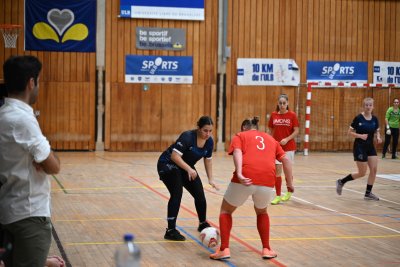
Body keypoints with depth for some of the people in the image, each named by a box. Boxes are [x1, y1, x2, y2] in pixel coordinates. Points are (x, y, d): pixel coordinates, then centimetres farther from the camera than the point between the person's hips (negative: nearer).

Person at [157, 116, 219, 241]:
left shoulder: (209, 142, -9)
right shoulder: (188, 137, -30)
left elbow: (208, 160, 6)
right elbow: (175, 156, -37)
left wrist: (211, 179, 1)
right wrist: (189, 169, -46)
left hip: (186, 168, 7)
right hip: (168, 165, -7)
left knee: (200, 195, 4)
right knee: (177, 194, -22)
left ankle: (203, 224, 28)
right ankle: (170, 231, -18)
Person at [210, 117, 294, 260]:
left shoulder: (240, 136, 19)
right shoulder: (270, 139, 30)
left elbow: (237, 153, -2)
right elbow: (286, 160, 20)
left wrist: (239, 174, -17)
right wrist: (289, 183, 24)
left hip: (246, 179, -3)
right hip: (267, 181, 3)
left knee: (225, 210, 22)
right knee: (262, 212, 33)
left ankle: (224, 249, 12)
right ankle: (266, 249, 27)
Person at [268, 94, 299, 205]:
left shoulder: (292, 115, -5)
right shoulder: (273, 115, 2)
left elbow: (296, 131, -6)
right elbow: (271, 131, 10)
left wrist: (287, 139, -18)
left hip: (289, 147, -1)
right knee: (277, 171, -4)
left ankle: (289, 193, 30)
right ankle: (278, 196, 1)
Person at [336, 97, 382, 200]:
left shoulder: (375, 119, 1)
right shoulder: (358, 118, -13)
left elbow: (377, 131, 15)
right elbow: (350, 132, -9)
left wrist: (378, 137, -6)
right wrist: (360, 135, -23)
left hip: (371, 147, 6)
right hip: (359, 147, -6)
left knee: (374, 169, -4)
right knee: (362, 173, -3)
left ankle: (368, 193, 8)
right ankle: (341, 182, 17)